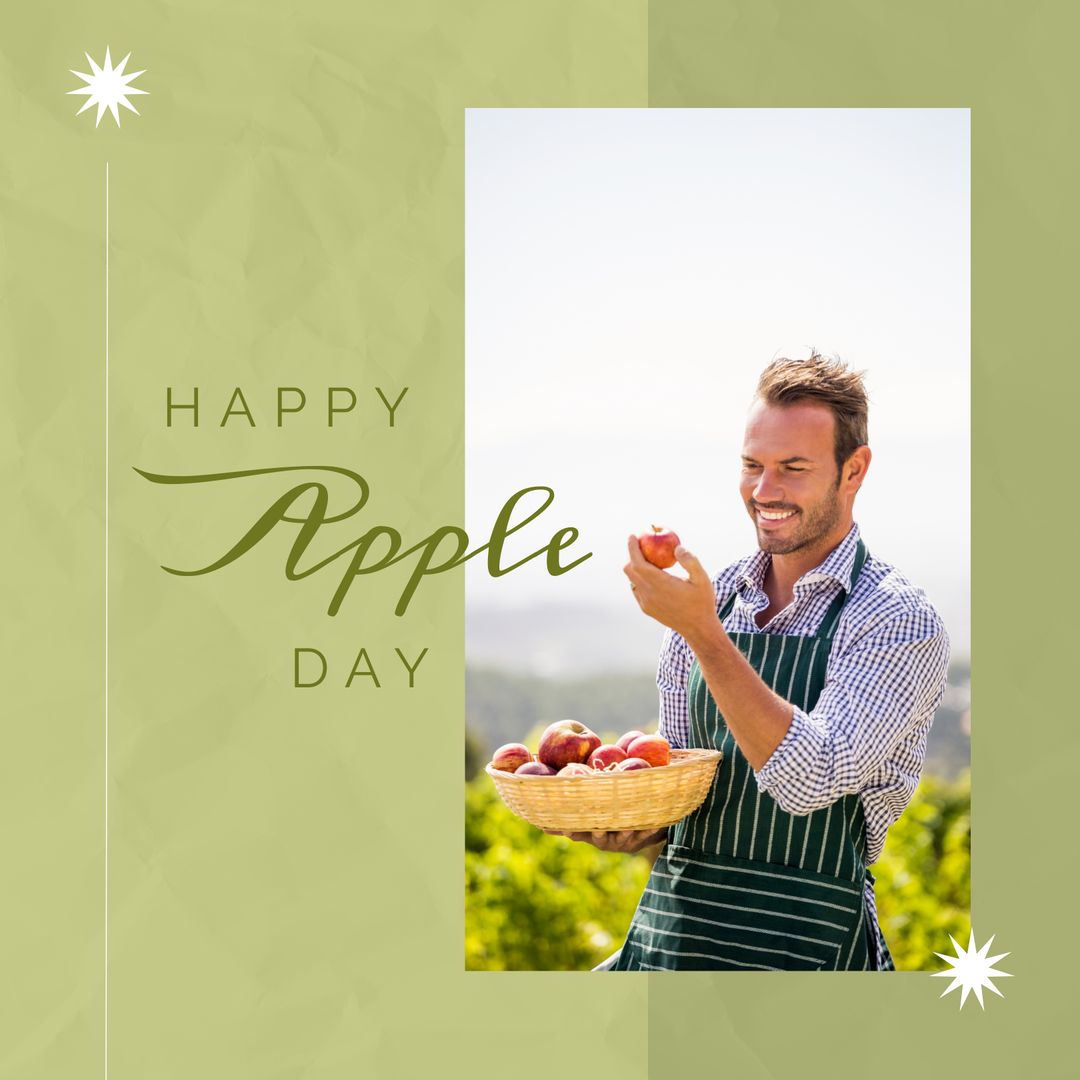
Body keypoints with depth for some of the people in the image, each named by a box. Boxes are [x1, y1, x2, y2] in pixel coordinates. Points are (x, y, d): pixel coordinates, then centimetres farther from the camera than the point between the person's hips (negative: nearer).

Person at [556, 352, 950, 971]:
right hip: (669, 929, 5)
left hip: (803, 943, -4)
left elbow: (810, 780, -20)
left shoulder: (900, 621, -6)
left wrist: (702, 632, -23)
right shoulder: (711, 600, 11)